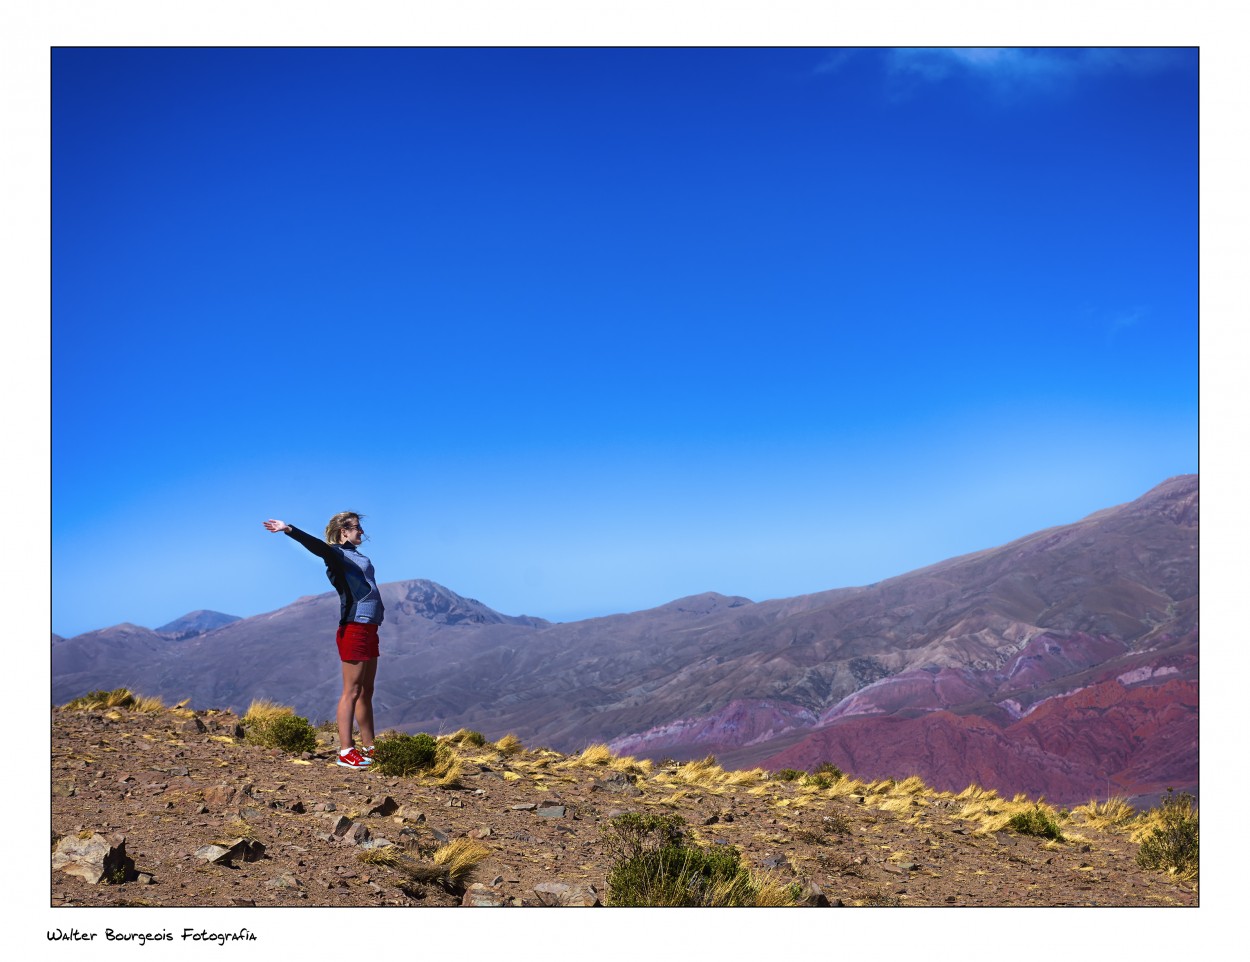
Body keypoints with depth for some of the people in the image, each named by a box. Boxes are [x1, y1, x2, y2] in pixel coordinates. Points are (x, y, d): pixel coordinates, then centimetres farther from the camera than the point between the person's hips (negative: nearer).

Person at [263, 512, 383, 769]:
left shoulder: (357, 556, 17)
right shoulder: (336, 554, -8)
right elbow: (315, 545, -27)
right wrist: (289, 530, -42)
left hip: (369, 629, 9)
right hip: (354, 629, -9)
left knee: (366, 691, 14)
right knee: (352, 691, -8)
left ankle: (369, 747, 21)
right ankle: (346, 751, -6)